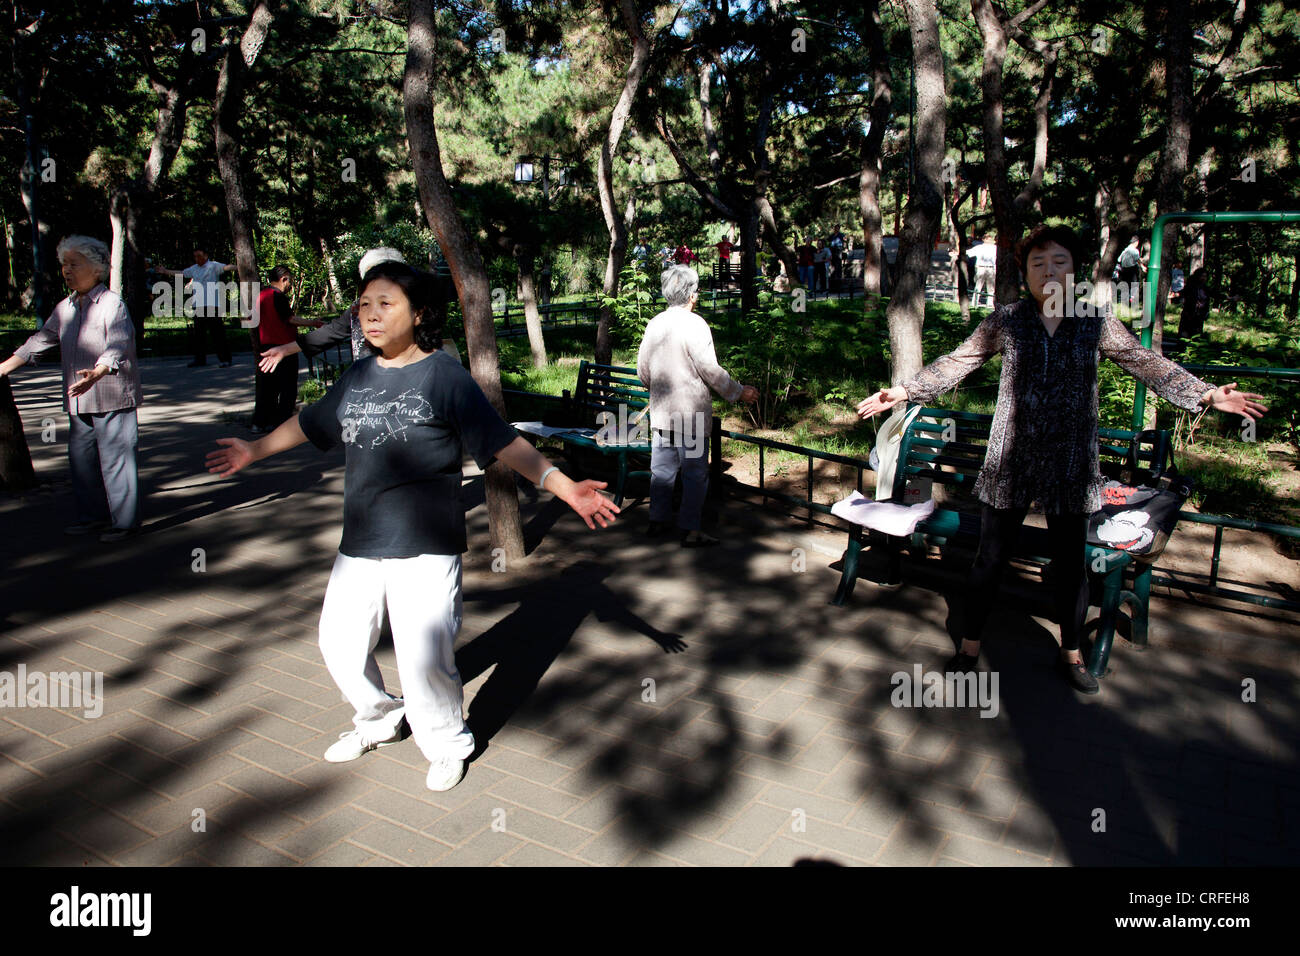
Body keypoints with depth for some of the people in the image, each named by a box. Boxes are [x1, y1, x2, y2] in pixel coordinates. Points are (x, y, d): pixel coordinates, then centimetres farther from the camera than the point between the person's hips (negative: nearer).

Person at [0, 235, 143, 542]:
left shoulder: (112, 304, -10)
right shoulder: (65, 308, 13)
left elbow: (117, 347, -24)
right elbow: (39, 342, 23)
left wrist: (95, 374, -40)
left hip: (112, 399, -8)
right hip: (78, 400, 8)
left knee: (116, 459, -5)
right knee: (80, 458, 13)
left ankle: (125, 520, 4)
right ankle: (93, 515, 26)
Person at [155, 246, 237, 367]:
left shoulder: (213, 266, -1)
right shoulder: (194, 269, 19)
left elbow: (226, 267, -18)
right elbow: (180, 273, 32)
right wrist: (165, 271, 38)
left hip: (213, 305, -7)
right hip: (198, 306, 7)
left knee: (217, 333, -8)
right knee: (198, 334, 9)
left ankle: (225, 359, -3)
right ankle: (200, 359, 18)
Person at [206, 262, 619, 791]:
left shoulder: (444, 374, -7)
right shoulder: (357, 377, 9)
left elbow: (502, 441, -12)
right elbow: (310, 423, 26)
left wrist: (565, 488, -21)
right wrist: (255, 449, 38)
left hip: (425, 546, -6)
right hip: (360, 543, 6)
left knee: (424, 654, -7)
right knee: (339, 641, 15)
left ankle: (446, 743, 22)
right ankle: (378, 719, 44)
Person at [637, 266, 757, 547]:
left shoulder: (654, 324, 7)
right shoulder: (694, 324, -13)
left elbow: (643, 371, 12)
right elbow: (710, 370, -14)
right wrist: (739, 392, -3)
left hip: (660, 412, 7)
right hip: (690, 413, -7)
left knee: (662, 469, 15)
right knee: (695, 473, 0)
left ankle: (657, 521, 23)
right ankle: (690, 531, 3)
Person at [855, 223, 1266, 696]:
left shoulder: (1096, 322, 1)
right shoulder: (1006, 319, -1)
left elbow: (1148, 364, 6)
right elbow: (956, 363, 2)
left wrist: (1207, 393, -1)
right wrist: (904, 391, -5)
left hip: (1070, 464, 1)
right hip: (1010, 461, -1)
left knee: (1071, 563, 11)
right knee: (990, 558, 6)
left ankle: (1071, 652, 32)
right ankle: (970, 645, 24)